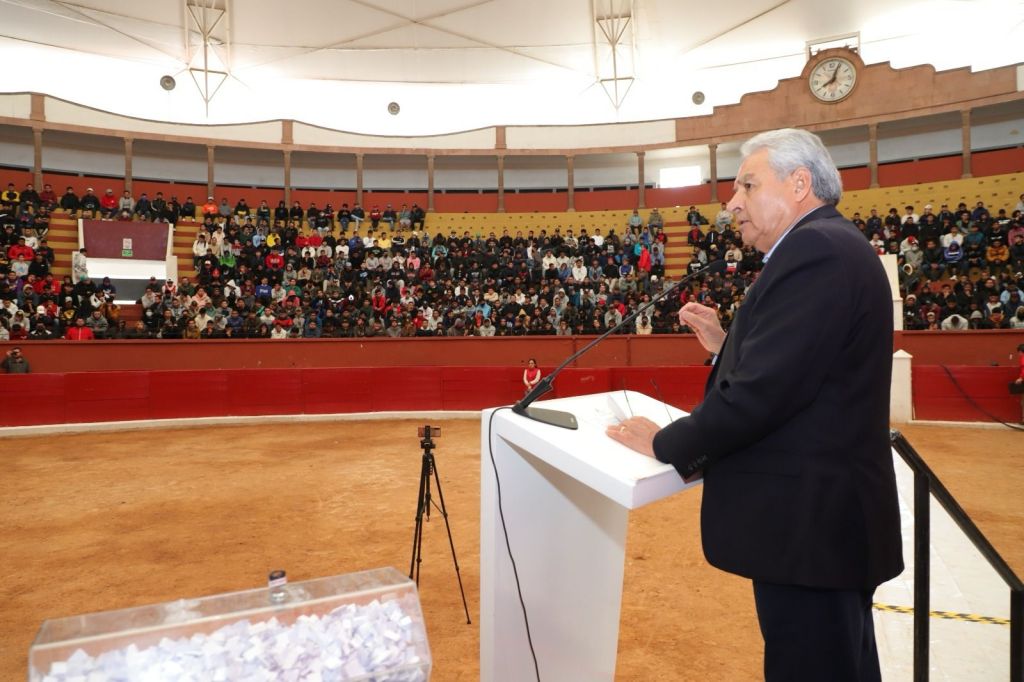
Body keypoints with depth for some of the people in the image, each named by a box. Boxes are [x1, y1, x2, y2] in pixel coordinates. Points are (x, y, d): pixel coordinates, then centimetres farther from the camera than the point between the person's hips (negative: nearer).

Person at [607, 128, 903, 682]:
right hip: (826, 511, 10)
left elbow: (763, 390, -25)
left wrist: (663, 444, -14)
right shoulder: (829, 245, 14)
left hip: (808, 519, -10)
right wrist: (725, 344, 7)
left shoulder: (814, 249, -19)